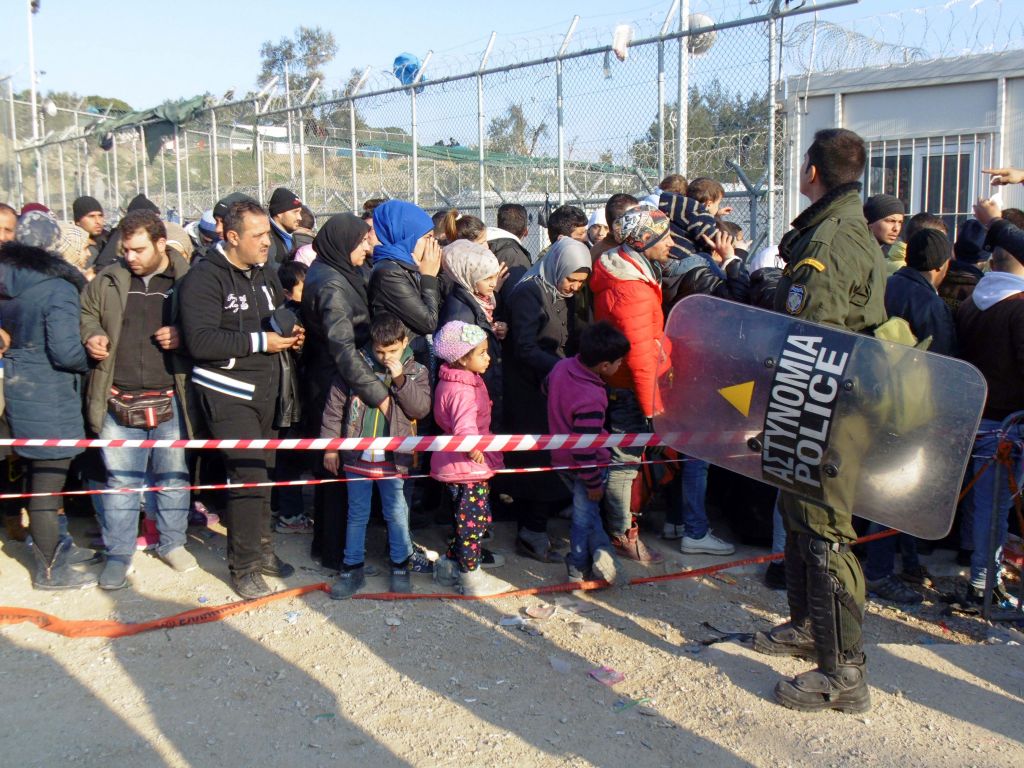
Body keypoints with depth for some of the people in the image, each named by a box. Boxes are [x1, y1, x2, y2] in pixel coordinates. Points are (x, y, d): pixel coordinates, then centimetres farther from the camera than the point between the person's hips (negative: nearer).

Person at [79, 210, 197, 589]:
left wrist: (184, 337, -17)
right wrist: (90, 335, -2)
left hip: (171, 400, -1)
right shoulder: (108, 280, 5)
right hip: (120, 400, 2)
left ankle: (172, 543, 31)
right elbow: (85, 312, 19)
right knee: (120, 481, 8)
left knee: (174, 476, 13)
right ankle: (118, 555, 20)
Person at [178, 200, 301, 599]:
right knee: (247, 476, -9)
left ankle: (261, 547, 30)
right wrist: (260, 341, -21)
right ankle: (243, 566, 6)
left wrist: (289, 333, 4)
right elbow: (201, 341, -24)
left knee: (262, 471, 14)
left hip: (264, 388, 7)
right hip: (228, 392, -7)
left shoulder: (265, 274, 12)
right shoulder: (204, 278, -14)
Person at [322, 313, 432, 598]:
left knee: (396, 513, 10)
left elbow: (421, 408, -12)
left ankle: (401, 565, 26)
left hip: (394, 459, 0)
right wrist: (330, 446, 1)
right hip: (357, 457, 1)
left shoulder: (415, 371, -2)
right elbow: (334, 407, 1)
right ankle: (352, 568, 23)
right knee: (357, 514, 12)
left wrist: (400, 379, -21)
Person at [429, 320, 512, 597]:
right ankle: (472, 578, 11)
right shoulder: (461, 390, -23)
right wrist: (472, 447, -48)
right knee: (474, 520, 0)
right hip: (467, 467, -11)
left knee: (466, 519, 21)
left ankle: (449, 566, 32)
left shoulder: (466, 380, 11)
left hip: (467, 464, 11)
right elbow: (464, 424, -38)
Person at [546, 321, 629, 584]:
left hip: (560, 457, 8)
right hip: (583, 467, -8)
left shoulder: (561, 366, -11)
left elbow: (547, 388, 12)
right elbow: (584, 449, -30)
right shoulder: (590, 399, -35)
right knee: (584, 514, 12)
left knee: (586, 508, 21)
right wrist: (594, 483, -17)